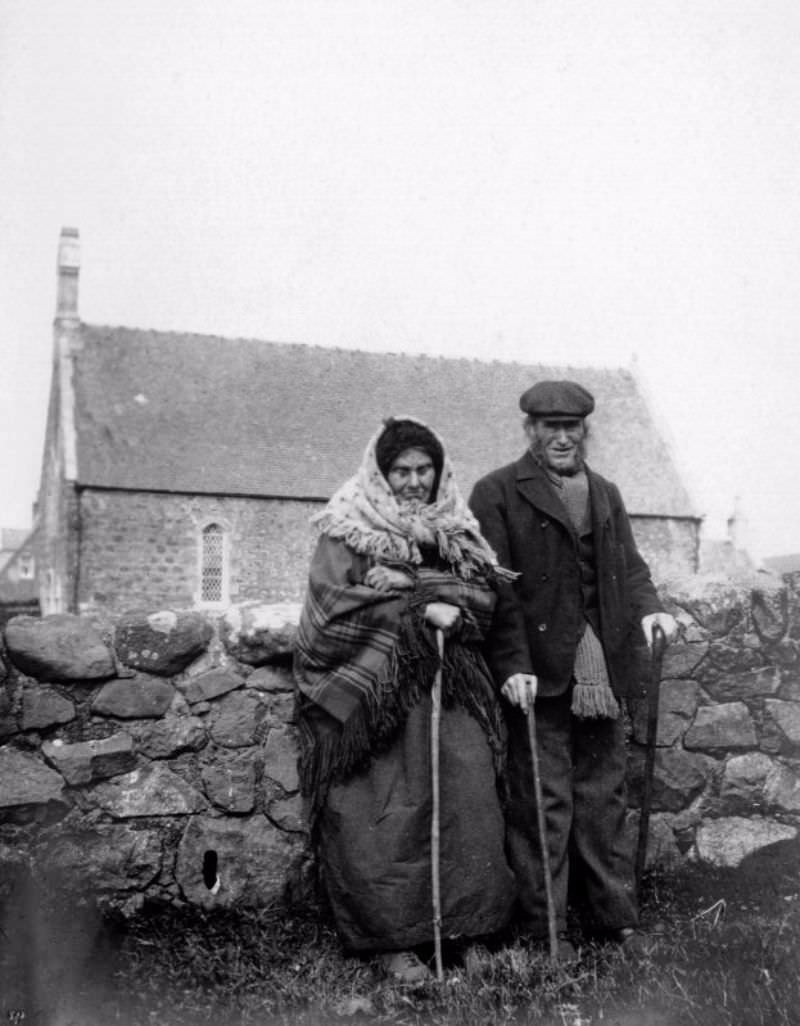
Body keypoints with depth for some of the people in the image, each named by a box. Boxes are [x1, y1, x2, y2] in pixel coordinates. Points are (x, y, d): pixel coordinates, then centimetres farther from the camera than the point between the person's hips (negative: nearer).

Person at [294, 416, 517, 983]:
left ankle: (461, 922, 16)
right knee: (382, 816, -2)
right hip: (370, 692, -4)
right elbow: (332, 598, -12)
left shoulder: (455, 527, 11)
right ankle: (392, 936, 12)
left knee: (466, 798, 0)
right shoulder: (348, 528, -3)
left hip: (446, 687, 4)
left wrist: (431, 594, -12)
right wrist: (422, 606, -15)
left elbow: (486, 594, 10)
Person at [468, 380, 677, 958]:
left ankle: (616, 919, 27)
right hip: (538, 672, -5)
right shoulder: (498, 494, -3)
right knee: (543, 804, 1)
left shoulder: (606, 494, 18)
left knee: (605, 799, 14)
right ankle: (543, 931, 15)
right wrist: (513, 665, -16)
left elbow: (629, 565, 20)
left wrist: (648, 607, -1)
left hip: (602, 672, 6)